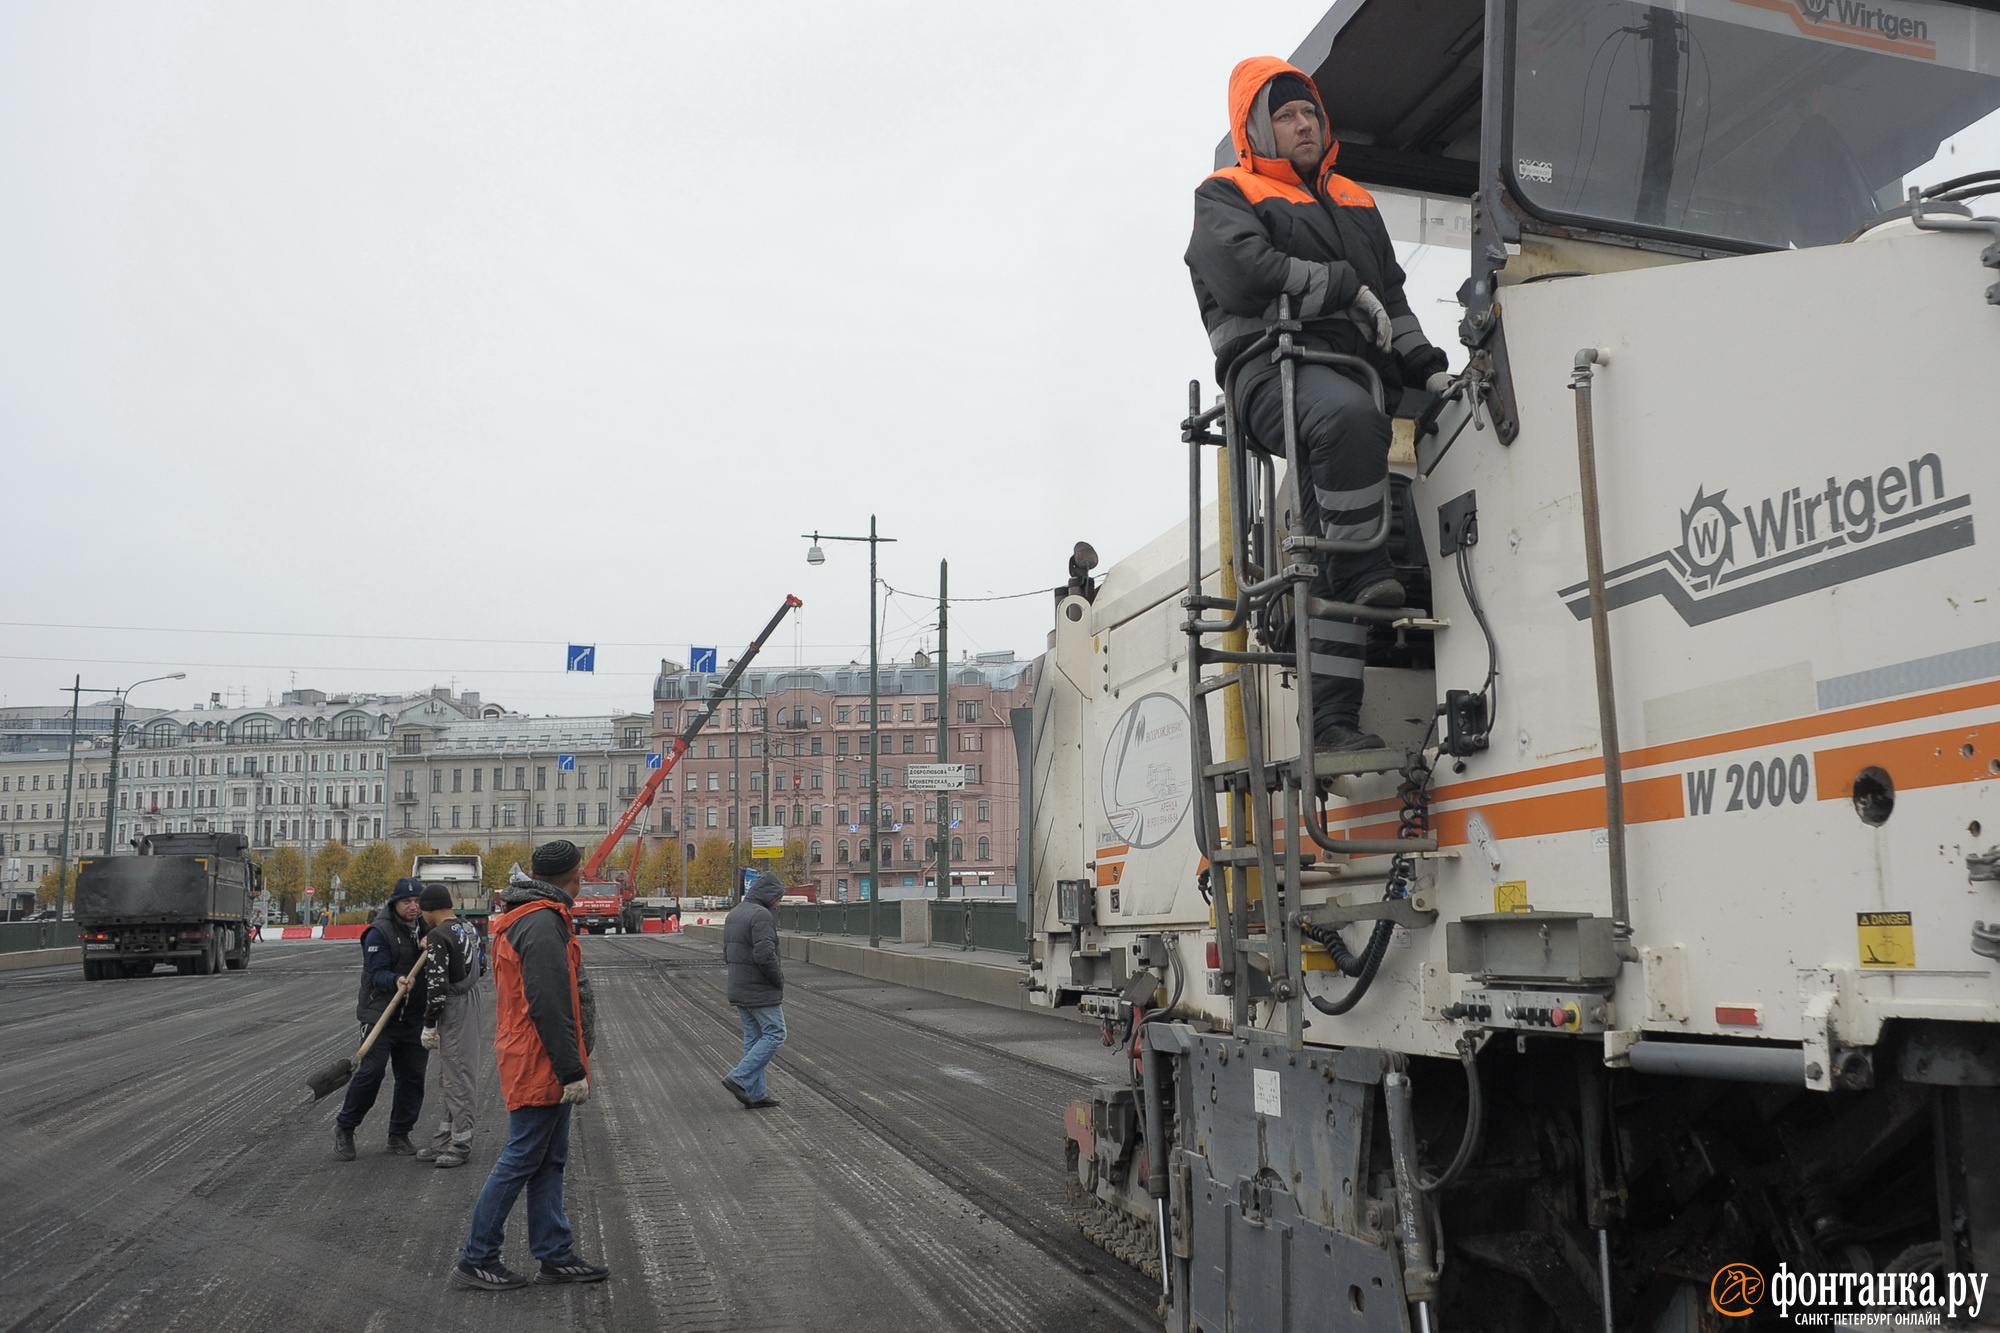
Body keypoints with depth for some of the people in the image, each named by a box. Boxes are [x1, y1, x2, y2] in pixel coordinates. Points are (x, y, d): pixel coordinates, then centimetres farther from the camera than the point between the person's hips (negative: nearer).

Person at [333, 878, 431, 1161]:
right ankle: (344, 1129, 8)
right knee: (371, 1071, -10)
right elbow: (377, 973, -16)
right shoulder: (379, 931, -9)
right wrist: (395, 981, -37)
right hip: (381, 1013, -6)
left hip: (414, 1017, 6)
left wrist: (429, 950, -10)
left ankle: (400, 1134, 19)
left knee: (412, 1076, 7)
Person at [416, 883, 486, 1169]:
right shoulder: (468, 927, 10)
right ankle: (446, 1137, 26)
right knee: (450, 1077, 18)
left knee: (457, 1078, -2)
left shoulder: (438, 936, -18)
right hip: (471, 1003, 10)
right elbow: (481, 967, 19)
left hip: (454, 1010, -10)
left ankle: (461, 1144, 5)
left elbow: (438, 986, -21)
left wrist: (429, 1025, -14)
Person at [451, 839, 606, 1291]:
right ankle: (476, 1260, 5)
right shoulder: (543, 923, -19)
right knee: (521, 1161, -3)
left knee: (549, 1161, 13)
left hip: (537, 1066, 10)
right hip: (540, 1066, -10)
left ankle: (555, 1254, 19)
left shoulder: (521, 917, 15)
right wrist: (573, 1070, -21)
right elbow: (549, 1006, -24)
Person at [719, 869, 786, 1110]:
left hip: (738, 989, 9)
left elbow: (727, 954, 17)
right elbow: (765, 955, -25)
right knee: (774, 1034, -1)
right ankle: (739, 1078, -7)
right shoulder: (761, 915, -18)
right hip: (761, 991, -9)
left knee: (753, 1037, 13)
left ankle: (756, 1093, 14)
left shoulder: (733, 914, 13)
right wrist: (779, 979, -12)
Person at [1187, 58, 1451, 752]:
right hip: (1275, 367, -5)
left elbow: (1392, 299, 32)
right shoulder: (1226, 197, 13)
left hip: (1361, 371, 5)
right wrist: (1344, 287, -4)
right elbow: (1245, 269, -8)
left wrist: (1425, 367, 16)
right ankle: (1364, 568, -29)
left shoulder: (1355, 202, 33)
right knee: (1347, 416, -41)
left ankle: (1332, 714, -11)